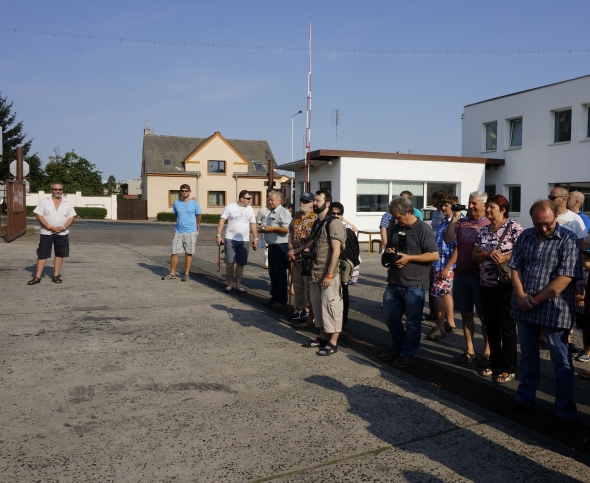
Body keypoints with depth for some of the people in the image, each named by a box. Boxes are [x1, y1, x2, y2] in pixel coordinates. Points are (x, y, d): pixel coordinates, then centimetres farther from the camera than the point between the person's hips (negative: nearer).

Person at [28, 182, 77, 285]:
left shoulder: (67, 203, 6)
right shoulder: (44, 201, -1)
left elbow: (71, 217, 4)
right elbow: (38, 215, -6)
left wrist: (64, 227, -13)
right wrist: (49, 227, -15)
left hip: (62, 233, 2)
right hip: (46, 233, -2)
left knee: (60, 254, 6)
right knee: (42, 254, 0)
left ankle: (56, 275, 16)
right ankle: (38, 277, 4)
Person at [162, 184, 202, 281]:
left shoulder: (195, 204, -2)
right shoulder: (177, 203, 7)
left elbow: (198, 217, 9)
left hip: (190, 232, -3)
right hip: (178, 232, 3)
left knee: (188, 253, 3)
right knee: (174, 252, 1)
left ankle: (186, 274, 12)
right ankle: (172, 274, 11)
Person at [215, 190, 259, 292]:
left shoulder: (250, 209, 8)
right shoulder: (230, 207, -4)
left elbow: (253, 224, 13)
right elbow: (222, 220, -4)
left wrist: (256, 238, 8)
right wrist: (218, 235, -11)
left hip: (244, 241, 3)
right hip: (231, 239, -3)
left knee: (240, 263, 6)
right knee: (230, 262, -1)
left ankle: (238, 284, 16)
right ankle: (230, 283, 15)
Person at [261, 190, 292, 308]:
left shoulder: (283, 212, -12)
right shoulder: (271, 213, 18)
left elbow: (286, 229, -24)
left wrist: (272, 229, -19)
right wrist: (264, 229, 8)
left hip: (280, 247, -10)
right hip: (272, 246, 10)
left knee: (280, 274, -2)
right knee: (272, 273, 15)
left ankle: (282, 299, 6)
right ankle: (274, 296, 26)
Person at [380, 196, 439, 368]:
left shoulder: (423, 229, -11)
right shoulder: (395, 228, 10)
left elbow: (434, 255, -16)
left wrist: (409, 258, -20)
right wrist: (388, 252, -1)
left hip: (414, 285, -7)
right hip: (394, 282, 7)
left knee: (412, 322, 6)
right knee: (391, 318, 16)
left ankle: (407, 354, 20)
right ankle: (396, 349, 32)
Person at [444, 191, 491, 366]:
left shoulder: (489, 224, -5)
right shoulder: (461, 222, 8)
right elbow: (448, 239, -3)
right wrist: (454, 218, -8)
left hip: (480, 276, -5)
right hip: (461, 274, 5)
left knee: (484, 315, 6)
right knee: (466, 314, 12)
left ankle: (487, 352, 18)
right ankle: (469, 350, 23)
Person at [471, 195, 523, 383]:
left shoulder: (514, 227, -8)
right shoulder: (483, 230, 11)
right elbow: (475, 256, 8)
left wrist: (504, 258, -24)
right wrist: (489, 255, -11)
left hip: (506, 284, -6)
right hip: (486, 284, 6)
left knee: (506, 326, 2)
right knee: (491, 326, 12)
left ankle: (509, 369, 14)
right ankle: (495, 364, 26)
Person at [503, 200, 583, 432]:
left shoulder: (568, 239, -10)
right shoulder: (525, 236, 7)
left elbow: (565, 277, -16)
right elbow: (515, 267, 6)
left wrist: (537, 299, -15)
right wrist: (520, 295, -9)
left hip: (553, 309, -5)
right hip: (524, 307, 5)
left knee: (561, 361, 4)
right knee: (528, 356, 18)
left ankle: (566, 411, 15)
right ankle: (526, 398, 33)